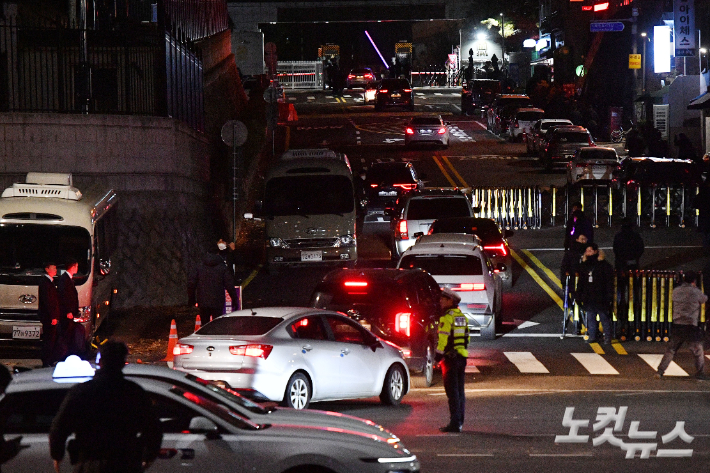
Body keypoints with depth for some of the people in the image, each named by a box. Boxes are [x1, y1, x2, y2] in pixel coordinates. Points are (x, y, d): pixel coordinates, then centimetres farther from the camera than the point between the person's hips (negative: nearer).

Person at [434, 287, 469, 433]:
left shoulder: (447, 317, -12)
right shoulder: (462, 316, 14)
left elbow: (444, 338, -17)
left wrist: (438, 354, -12)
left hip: (450, 357, -8)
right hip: (462, 355, 8)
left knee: (452, 390, -7)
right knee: (460, 390, 12)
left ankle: (454, 423, -9)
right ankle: (459, 422, 15)